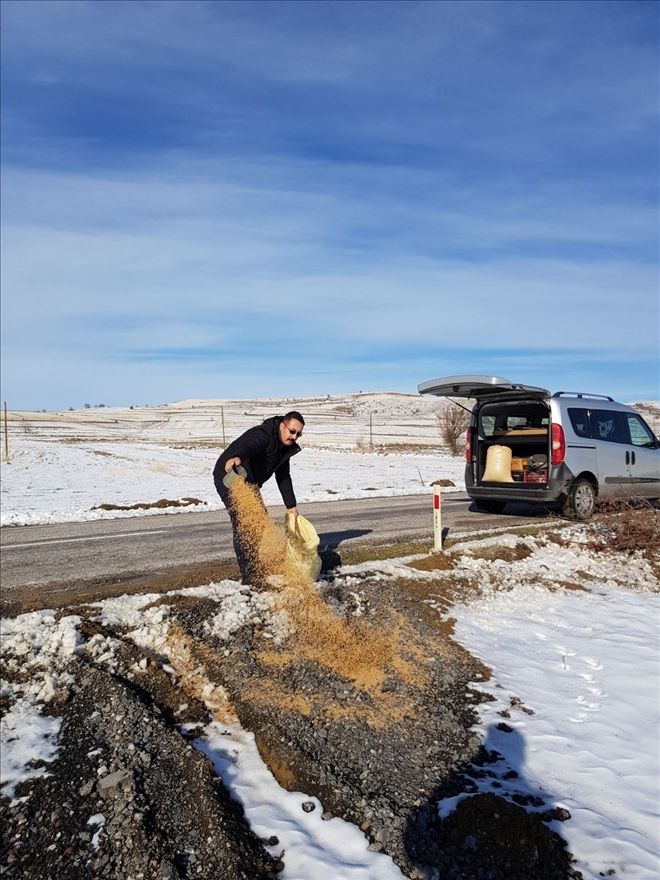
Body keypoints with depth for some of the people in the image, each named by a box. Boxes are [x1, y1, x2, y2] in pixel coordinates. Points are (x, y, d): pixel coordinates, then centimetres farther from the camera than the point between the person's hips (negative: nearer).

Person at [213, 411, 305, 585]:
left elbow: (283, 478, 10)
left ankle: (263, 569, 28)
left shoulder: (285, 446, 2)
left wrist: (291, 506, 9)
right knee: (243, 525, -15)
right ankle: (250, 576, -11)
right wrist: (236, 457, -74)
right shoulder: (261, 435, -27)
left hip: (250, 483, 10)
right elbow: (246, 446, -51)